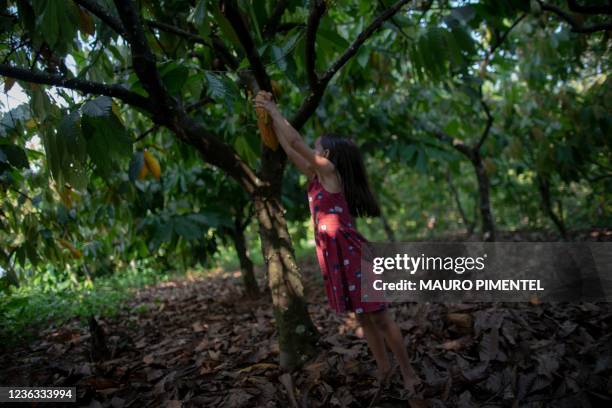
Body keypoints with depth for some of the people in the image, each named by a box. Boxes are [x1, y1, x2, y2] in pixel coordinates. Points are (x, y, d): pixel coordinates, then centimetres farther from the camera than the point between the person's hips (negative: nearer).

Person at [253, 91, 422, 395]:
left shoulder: (330, 171, -8)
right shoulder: (315, 177, 13)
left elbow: (296, 142, -10)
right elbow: (287, 148, 17)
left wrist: (274, 110, 0)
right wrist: (271, 114, 17)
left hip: (351, 253, -8)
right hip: (334, 256, 8)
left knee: (380, 317, 0)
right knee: (362, 317, 16)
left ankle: (409, 374, 11)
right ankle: (383, 368, 28)